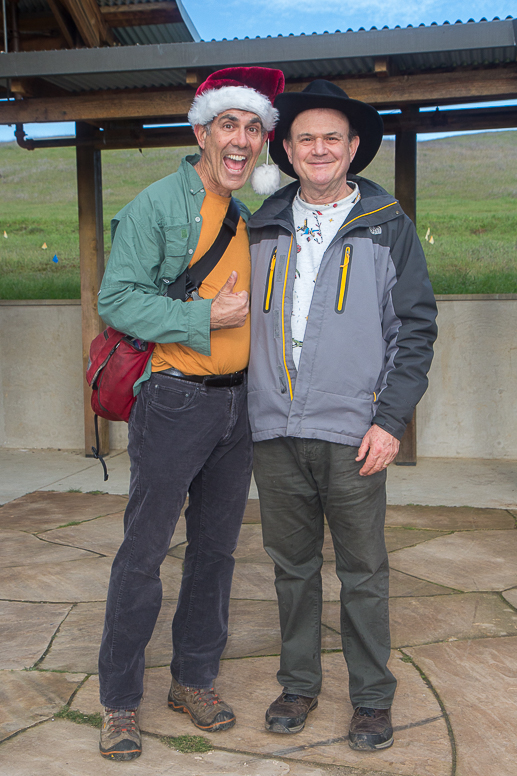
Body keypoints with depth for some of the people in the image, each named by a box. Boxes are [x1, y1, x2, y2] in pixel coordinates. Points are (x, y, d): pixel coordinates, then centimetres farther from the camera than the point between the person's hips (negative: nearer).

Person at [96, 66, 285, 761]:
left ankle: (195, 680, 29)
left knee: (216, 548, 13)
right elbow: (117, 300, -14)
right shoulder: (156, 206, -7)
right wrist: (206, 318, -18)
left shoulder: (252, 216, 14)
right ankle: (120, 700, 16)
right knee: (143, 553, 1)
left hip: (238, 403, 7)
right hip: (174, 403, -6)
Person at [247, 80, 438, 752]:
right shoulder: (264, 228, 12)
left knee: (362, 571, 5)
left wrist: (391, 420, -8)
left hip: (352, 430, -3)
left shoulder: (387, 224, 3)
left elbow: (416, 326, 1)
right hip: (275, 430, 3)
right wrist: (251, 406, 8)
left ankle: (372, 697, 21)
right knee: (292, 564, 13)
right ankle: (299, 684, 28)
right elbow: (241, 315, 17)